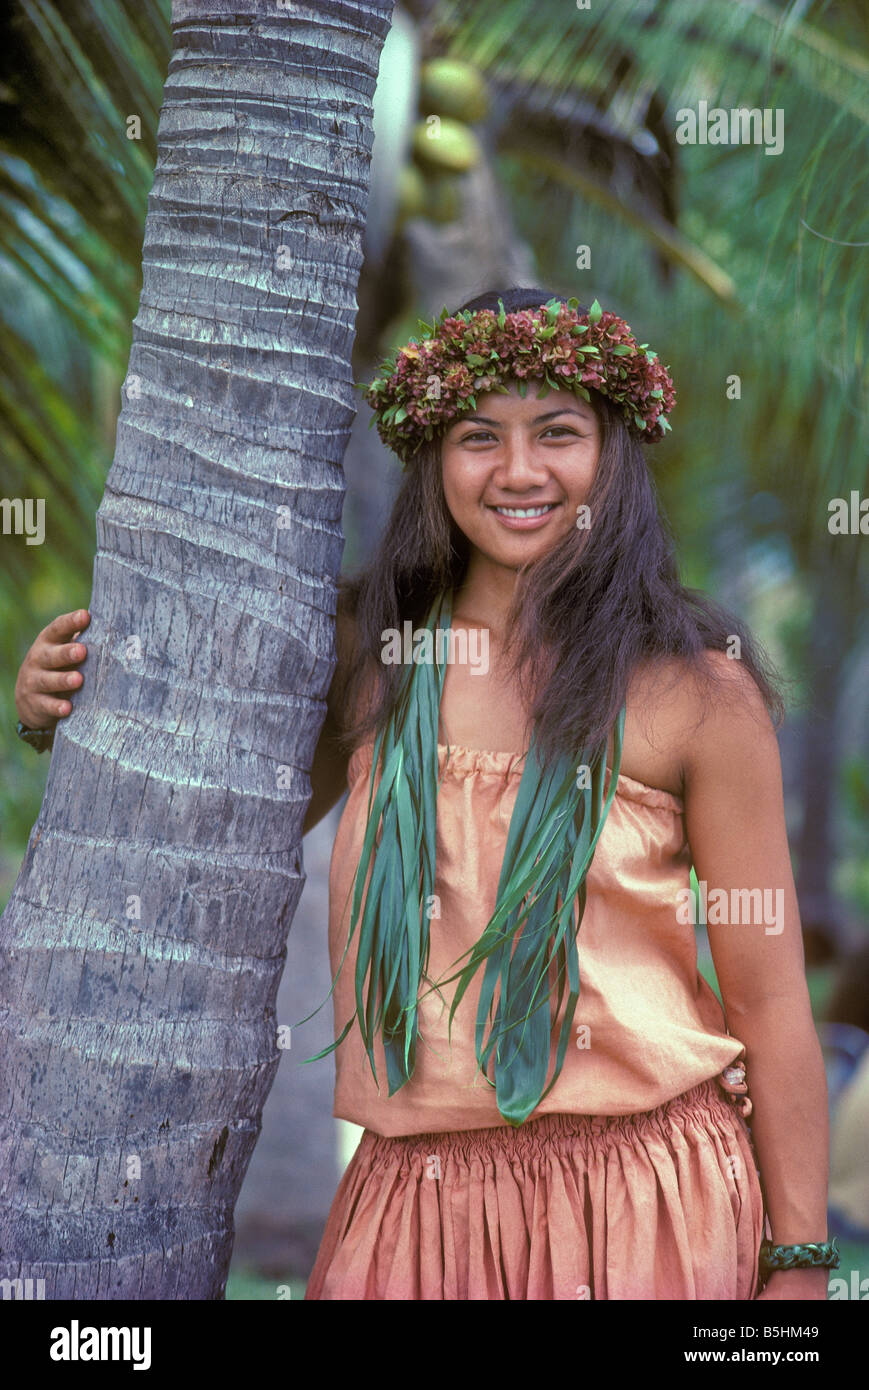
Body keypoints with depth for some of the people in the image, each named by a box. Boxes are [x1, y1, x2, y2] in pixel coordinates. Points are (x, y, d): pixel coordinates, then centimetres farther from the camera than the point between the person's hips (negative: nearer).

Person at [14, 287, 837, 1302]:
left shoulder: (695, 687, -7)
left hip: (643, 1209, -3)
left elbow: (772, 1003, -4)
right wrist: (71, 713, 3)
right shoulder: (364, 650, 3)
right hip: (413, 1195, 3)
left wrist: (799, 1262, -4)